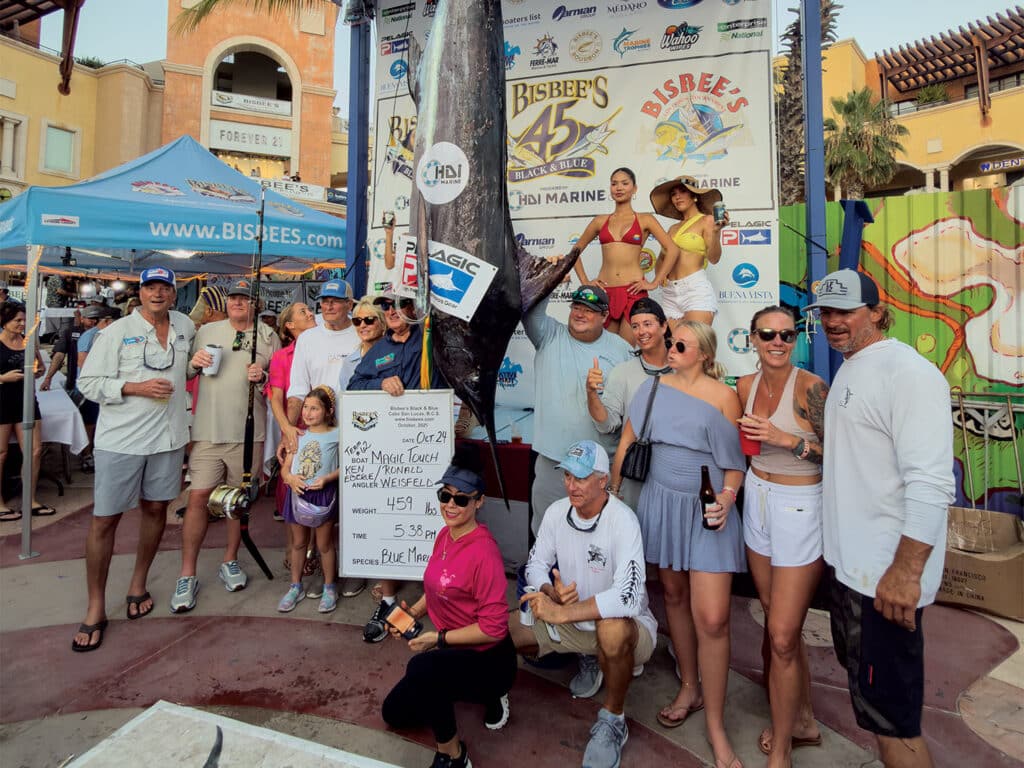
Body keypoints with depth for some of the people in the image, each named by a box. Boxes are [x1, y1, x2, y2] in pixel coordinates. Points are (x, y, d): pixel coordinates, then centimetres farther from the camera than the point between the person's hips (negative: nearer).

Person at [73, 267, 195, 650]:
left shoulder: (185, 326, 8)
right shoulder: (117, 331, -5)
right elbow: (88, 382, -6)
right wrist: (137, 388, -17)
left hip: (167, 436, 4)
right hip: (120, 440, -4)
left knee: (155, 508, 12)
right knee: (104, 519, 1)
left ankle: (138, 585, 31)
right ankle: (95, 608, 14)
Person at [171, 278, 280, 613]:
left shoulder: (268, 337, 6)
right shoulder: (206, 331, 11)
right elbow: (187, 373, 17)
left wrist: (262, 377, -15)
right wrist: (194, 363, -4)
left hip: (248, 432, 0)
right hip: (207, 430, 1)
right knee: (198, 497, -4)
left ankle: (230, 562, 28)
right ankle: (187, 575, 9)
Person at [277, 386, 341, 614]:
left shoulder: (336, 435, -6)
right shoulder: (299, 436, 6)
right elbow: (285, 467, 7)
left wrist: (327, 478, -21)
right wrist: (290, 478, -14)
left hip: (323, 494, -4)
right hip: (298, 494, 4)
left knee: (324, 544, 8)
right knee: (298, 543, 17)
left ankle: (329, 588, 25)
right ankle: (295, 587, 34)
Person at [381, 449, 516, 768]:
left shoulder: (483, 551, -30)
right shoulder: (445, 534, -4)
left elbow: (494, 627, -27)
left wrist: (438, 639, -22)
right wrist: (414, 612, -4)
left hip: (487, 659, -9)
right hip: (451, 650, 9)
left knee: (420, 668, -37)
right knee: (395, 714, 20)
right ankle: (481, 693, 28)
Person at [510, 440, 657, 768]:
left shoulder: (622, 520, -27)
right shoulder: (557, 511, -7)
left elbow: (628, 598, -38)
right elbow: (536, 564, 3)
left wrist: (561, 613, -34)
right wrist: (551, 592, -20)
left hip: (625, 626, -6)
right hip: (570, 620, 6)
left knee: (611, 630, -41)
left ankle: (613, 722, -9)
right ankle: (587, 658, 17)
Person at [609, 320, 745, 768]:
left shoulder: (723, 396, -9)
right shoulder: (654, 387, 2)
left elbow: (735, 461, -3)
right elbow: (627, 442, 6)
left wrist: (726, 499, -20)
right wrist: (611, 493, 6)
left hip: (707, 509, -4)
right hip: (661, 502, 4)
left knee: (712, 619, -6)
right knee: (673, 596, 17)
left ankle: (716, 727, 15)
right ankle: (689, 687, 40)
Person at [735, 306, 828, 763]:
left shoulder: (810, 387, -15)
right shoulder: (745, 385, 3)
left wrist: (788, 439, -25)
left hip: (801, 507, -6)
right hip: (758, 502, 6)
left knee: (781, 635, -1)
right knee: (778, 621, 16)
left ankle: (780, 750, 20)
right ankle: (803, 720, 39)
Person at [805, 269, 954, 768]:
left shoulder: (907, 372, -17)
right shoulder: (849, 371, 12)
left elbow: (932, 483, -24)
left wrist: (905, 572, -25)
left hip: (887, 574, -10)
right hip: (848, 560, 10)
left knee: (889, 714, 1)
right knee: (860, 674, 24)